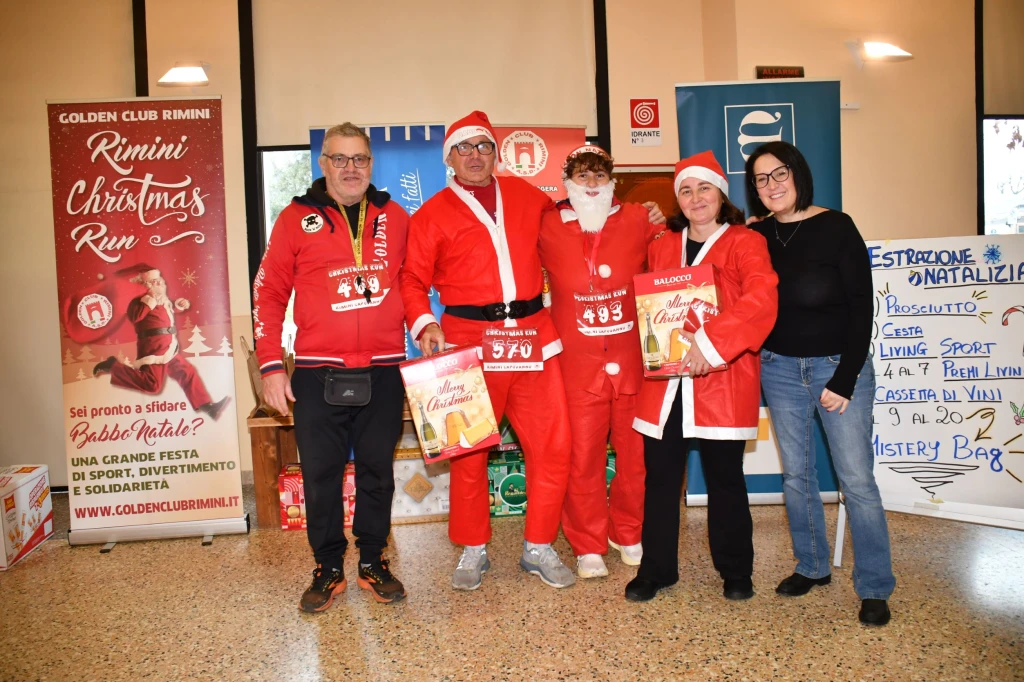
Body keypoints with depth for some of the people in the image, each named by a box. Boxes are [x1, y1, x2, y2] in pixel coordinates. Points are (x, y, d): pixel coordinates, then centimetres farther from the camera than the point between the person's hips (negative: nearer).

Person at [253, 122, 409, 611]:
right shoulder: (297, 218, 2)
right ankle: (328, 568, 22)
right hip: (318, 375, -1)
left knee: (377, 471, 10)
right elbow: (269, 293, 2)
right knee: (320, 474, 5)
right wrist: (270, 365, -3)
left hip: (384, 373, 2)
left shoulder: (395, 218, 9)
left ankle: (373, 562, 26)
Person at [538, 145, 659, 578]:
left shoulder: (638, 221, 3)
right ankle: (588, 547, 19)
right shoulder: (549, 228, 2)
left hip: (633, 359, 1)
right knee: (582, 456, 3)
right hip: (578, 363, -1)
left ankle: (630, 536, 29)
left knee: (636, 452, 9)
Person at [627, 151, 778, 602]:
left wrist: (711, 342, -27)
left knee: (724, 478, 8)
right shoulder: (662, 246, 14)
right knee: (660, 476, 7)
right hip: (664, 382, 4)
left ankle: (735, 572, 26)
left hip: (721, 381, -3)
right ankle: (656, 569, 22)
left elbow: (761, 299, -18)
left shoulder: (745, 243, -1)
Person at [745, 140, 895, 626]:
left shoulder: (836, 227, -7)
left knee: (856, 478, -2)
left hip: (839, 366, -3)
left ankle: (874, 588, 11)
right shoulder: (754, 236, 2)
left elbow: (862, 306, -8)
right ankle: (812, 567, 27)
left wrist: (845, 379, -12)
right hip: (780, 369, 4)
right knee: (796, 474, 11)